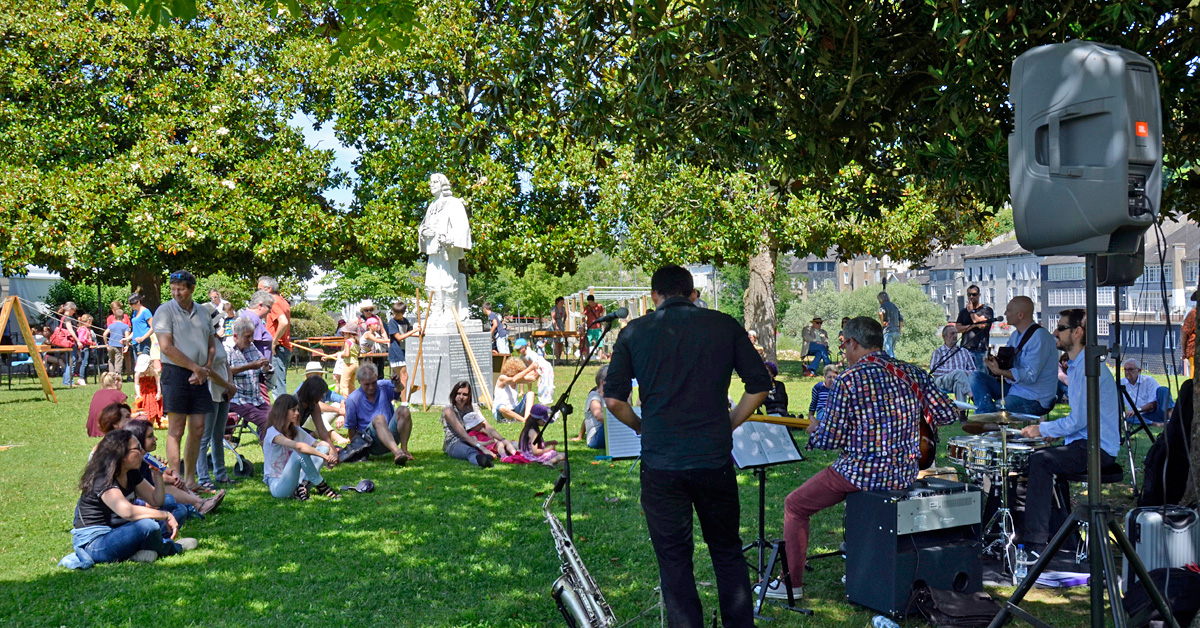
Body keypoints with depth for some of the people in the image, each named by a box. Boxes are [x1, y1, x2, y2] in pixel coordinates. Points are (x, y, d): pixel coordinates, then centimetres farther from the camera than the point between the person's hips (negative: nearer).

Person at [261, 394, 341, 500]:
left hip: (295, 481, 7)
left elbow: (318, 444, 2)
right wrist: (325, 457, -31)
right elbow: (299, 446, -30)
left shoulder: (296, 430, 11)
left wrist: (330, 455, -21)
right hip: (277, 486, -7)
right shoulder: (272, 432, -14)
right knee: (300, 452, -32)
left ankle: (304, 485, -23)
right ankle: (322, 486, -20)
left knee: (323, 447, -9)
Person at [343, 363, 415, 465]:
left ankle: (404, 449, -28)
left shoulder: (383, 387, 7)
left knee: (403, 411, -22)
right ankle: (397, 452, -60)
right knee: (379, 418, -35)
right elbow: (351, 428, 3)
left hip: (391, 435, 3)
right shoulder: (352, 400, 0)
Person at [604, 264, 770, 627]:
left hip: (661, 464, -1)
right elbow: (760, 384, 4)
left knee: (674, 560, 10)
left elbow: (613, 400, -2)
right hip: (715, 460, 1)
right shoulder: (724, 325, 3)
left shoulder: (634, 332, 1)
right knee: (727, 552, 18)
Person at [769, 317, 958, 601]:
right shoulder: (912, 373, 2)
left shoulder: (848, 379, -14)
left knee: (795, 505, 13)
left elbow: (829, 440, -13)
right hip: (906, 473, 7)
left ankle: (791, 582, 16)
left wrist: (814, 430, 9)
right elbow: (948, 415, 6)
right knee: (861, 492, 39)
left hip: (863, 471, -7)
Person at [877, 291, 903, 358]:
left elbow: (881, 313, -26)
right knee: (892, 350, 15)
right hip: (896, 331, 7)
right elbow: (901, 319, 18)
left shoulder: (883, 305, -2)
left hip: (888, 331, -7)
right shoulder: (895, 306, 21)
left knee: (888, 351, -10)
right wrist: (899, 331, 17)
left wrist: (882, 323, -13)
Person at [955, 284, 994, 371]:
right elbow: (958, 328, 8)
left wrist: (971, 311, -1)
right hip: (965, 348, 4)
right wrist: (973, 325, -5)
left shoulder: (986, 309, 6)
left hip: (980, 350, -3)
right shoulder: (963, 311, 19)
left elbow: (982, 325, -9)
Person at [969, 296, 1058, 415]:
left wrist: (999, 371, -35)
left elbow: (1030, 375, -26)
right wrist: (994, 360, -11)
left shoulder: (1039, 337, -19)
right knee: (977, 377, -5)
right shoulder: (1015, 335, 11)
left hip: (1035, 400, -9)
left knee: (995, 409, -28)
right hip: (1012, 388, 9)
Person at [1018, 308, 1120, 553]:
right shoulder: (1076, 366, 16)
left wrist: (1042, 429, -12)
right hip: (1083, 442, 11)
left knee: (1040, 461, -25)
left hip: (1097, 448, -11)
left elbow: (1079, 420, -22)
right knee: (1032, 457, 11)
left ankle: (1036, 545, -24)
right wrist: (1047, 428, 9)